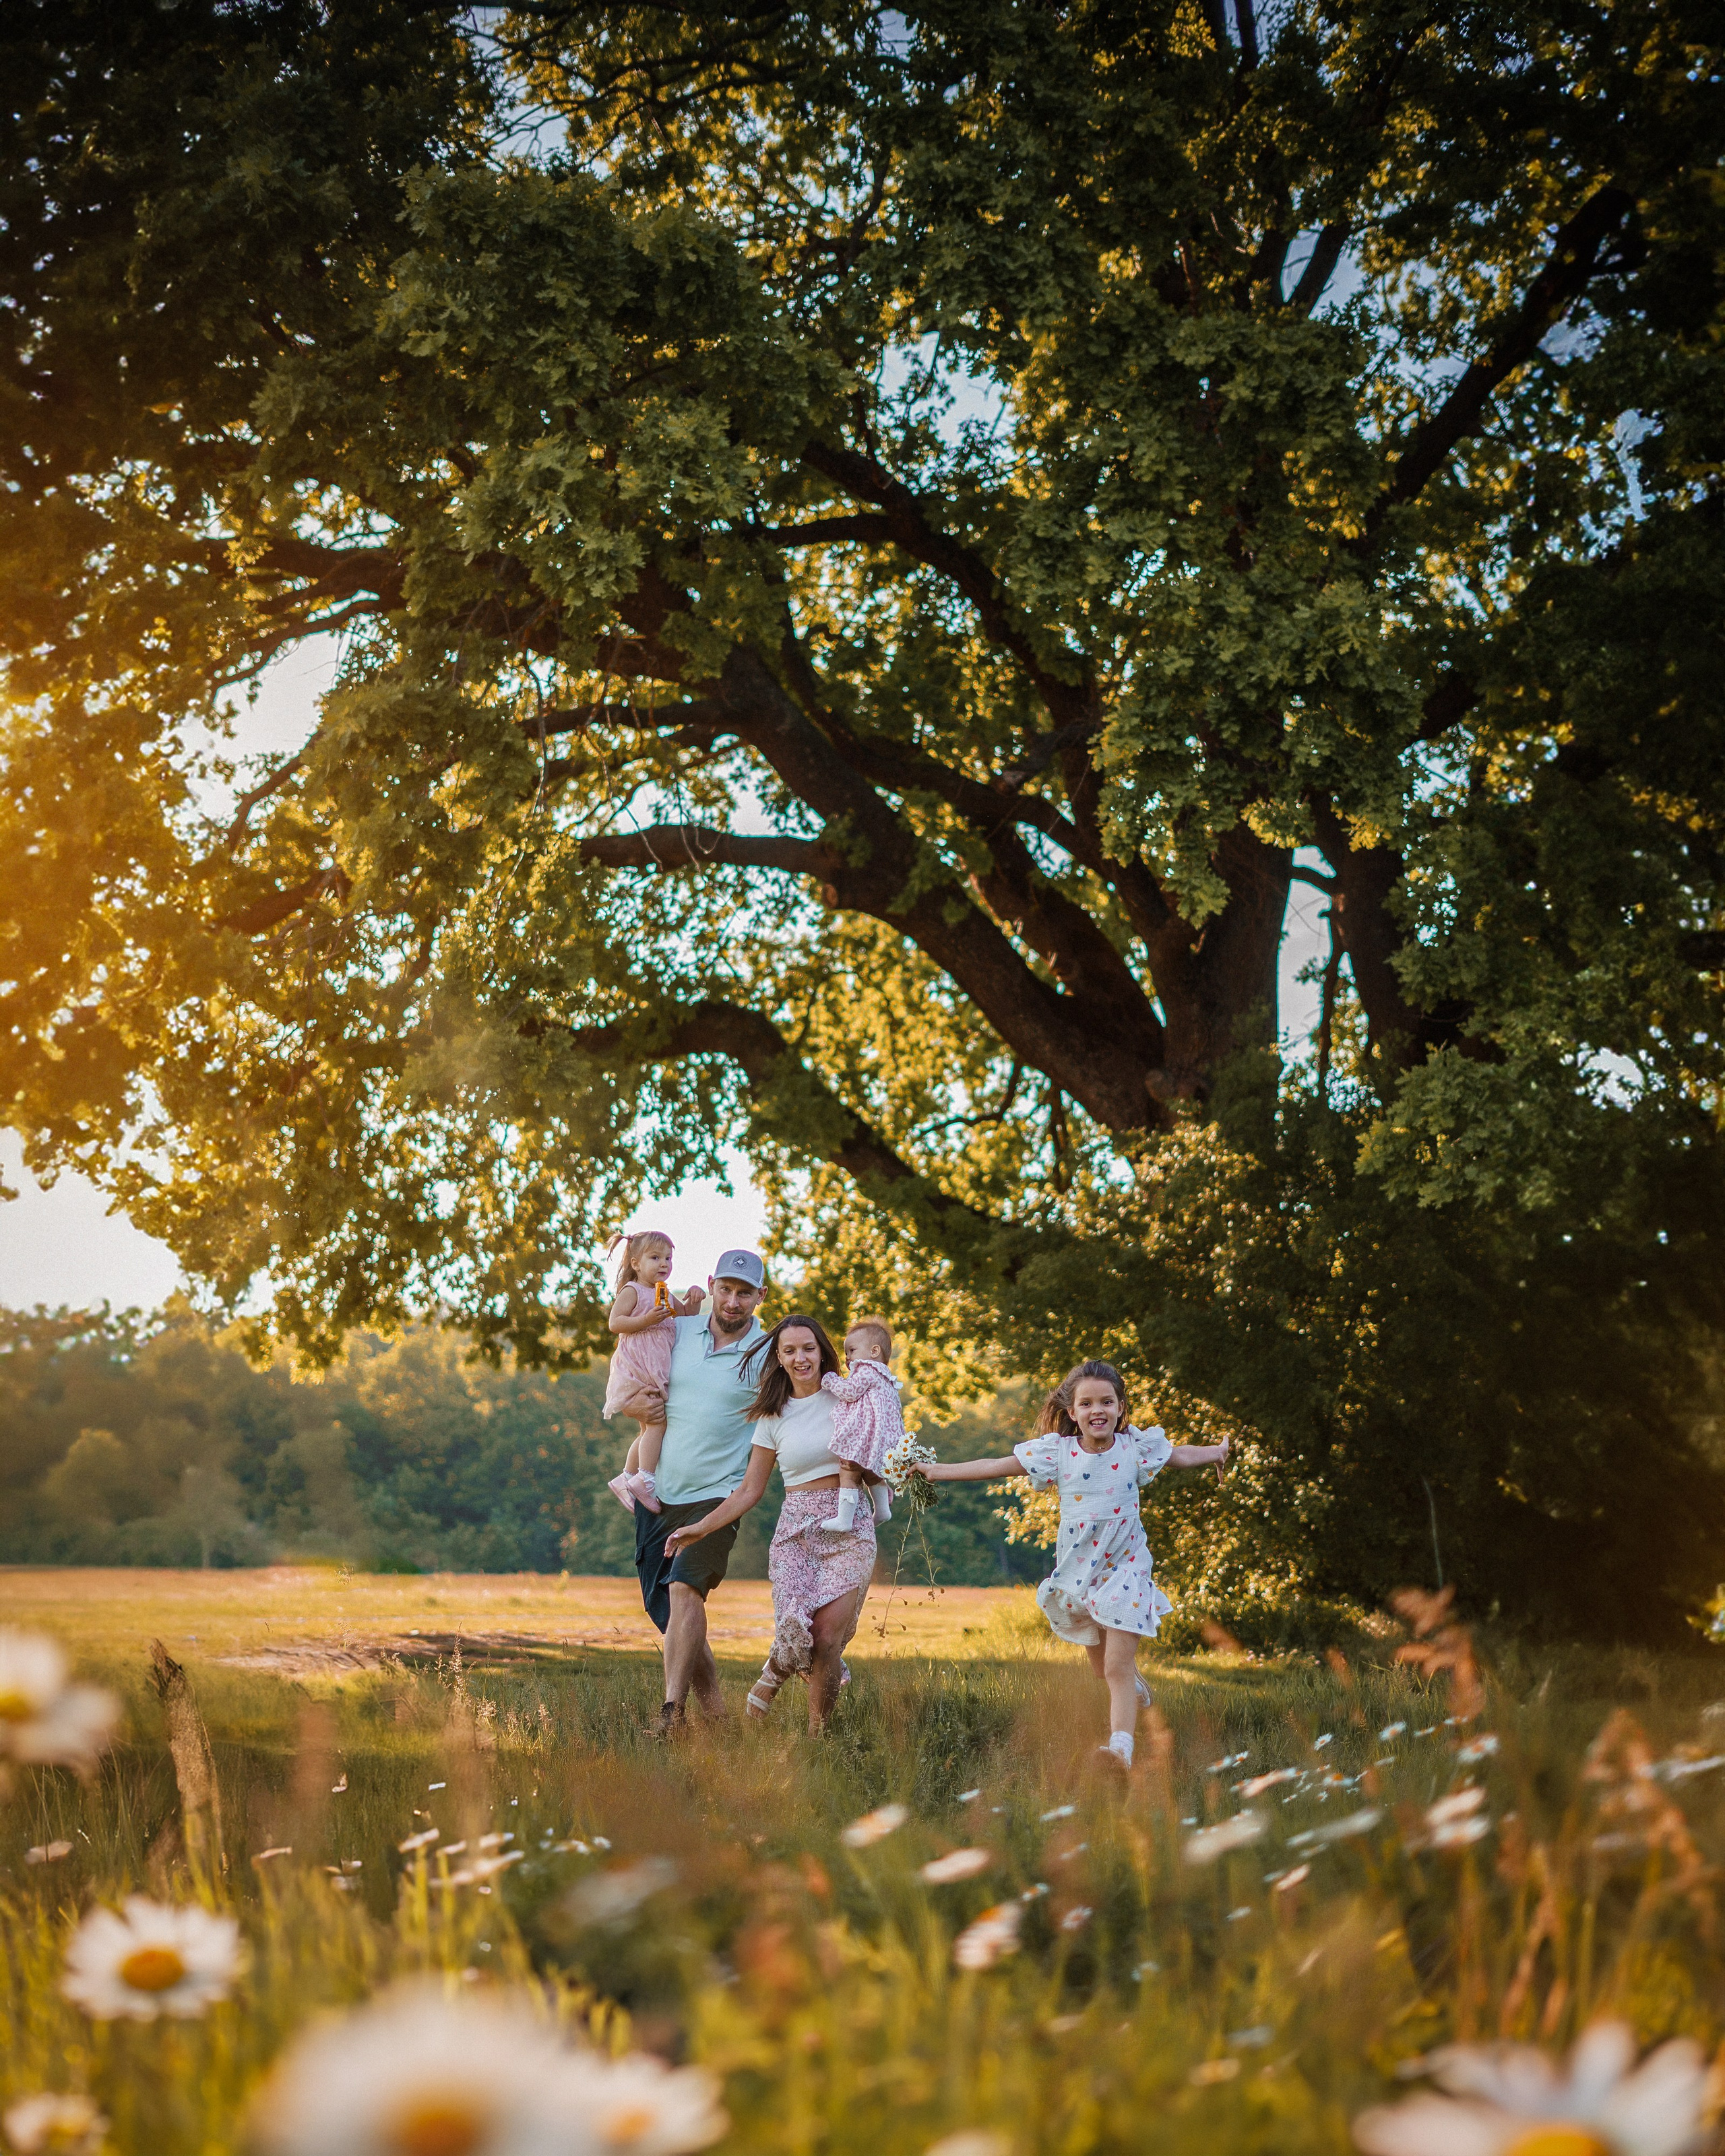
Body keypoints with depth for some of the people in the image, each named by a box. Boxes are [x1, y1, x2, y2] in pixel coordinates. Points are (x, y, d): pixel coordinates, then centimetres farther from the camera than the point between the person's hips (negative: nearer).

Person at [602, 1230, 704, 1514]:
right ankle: (644, 1479, -18)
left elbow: (687, 1316, 28)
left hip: (656, 1372, 9)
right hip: (636, 1372, -9)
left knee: (649, 1428, 13)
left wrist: (693, 1300, 8)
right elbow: (615, 1323, -16)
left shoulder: (666, 1295, 17)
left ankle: (627, 1479, 22)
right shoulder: (632, 1292, -7)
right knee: (657, 1421, -18)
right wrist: (646, 1320, -26)